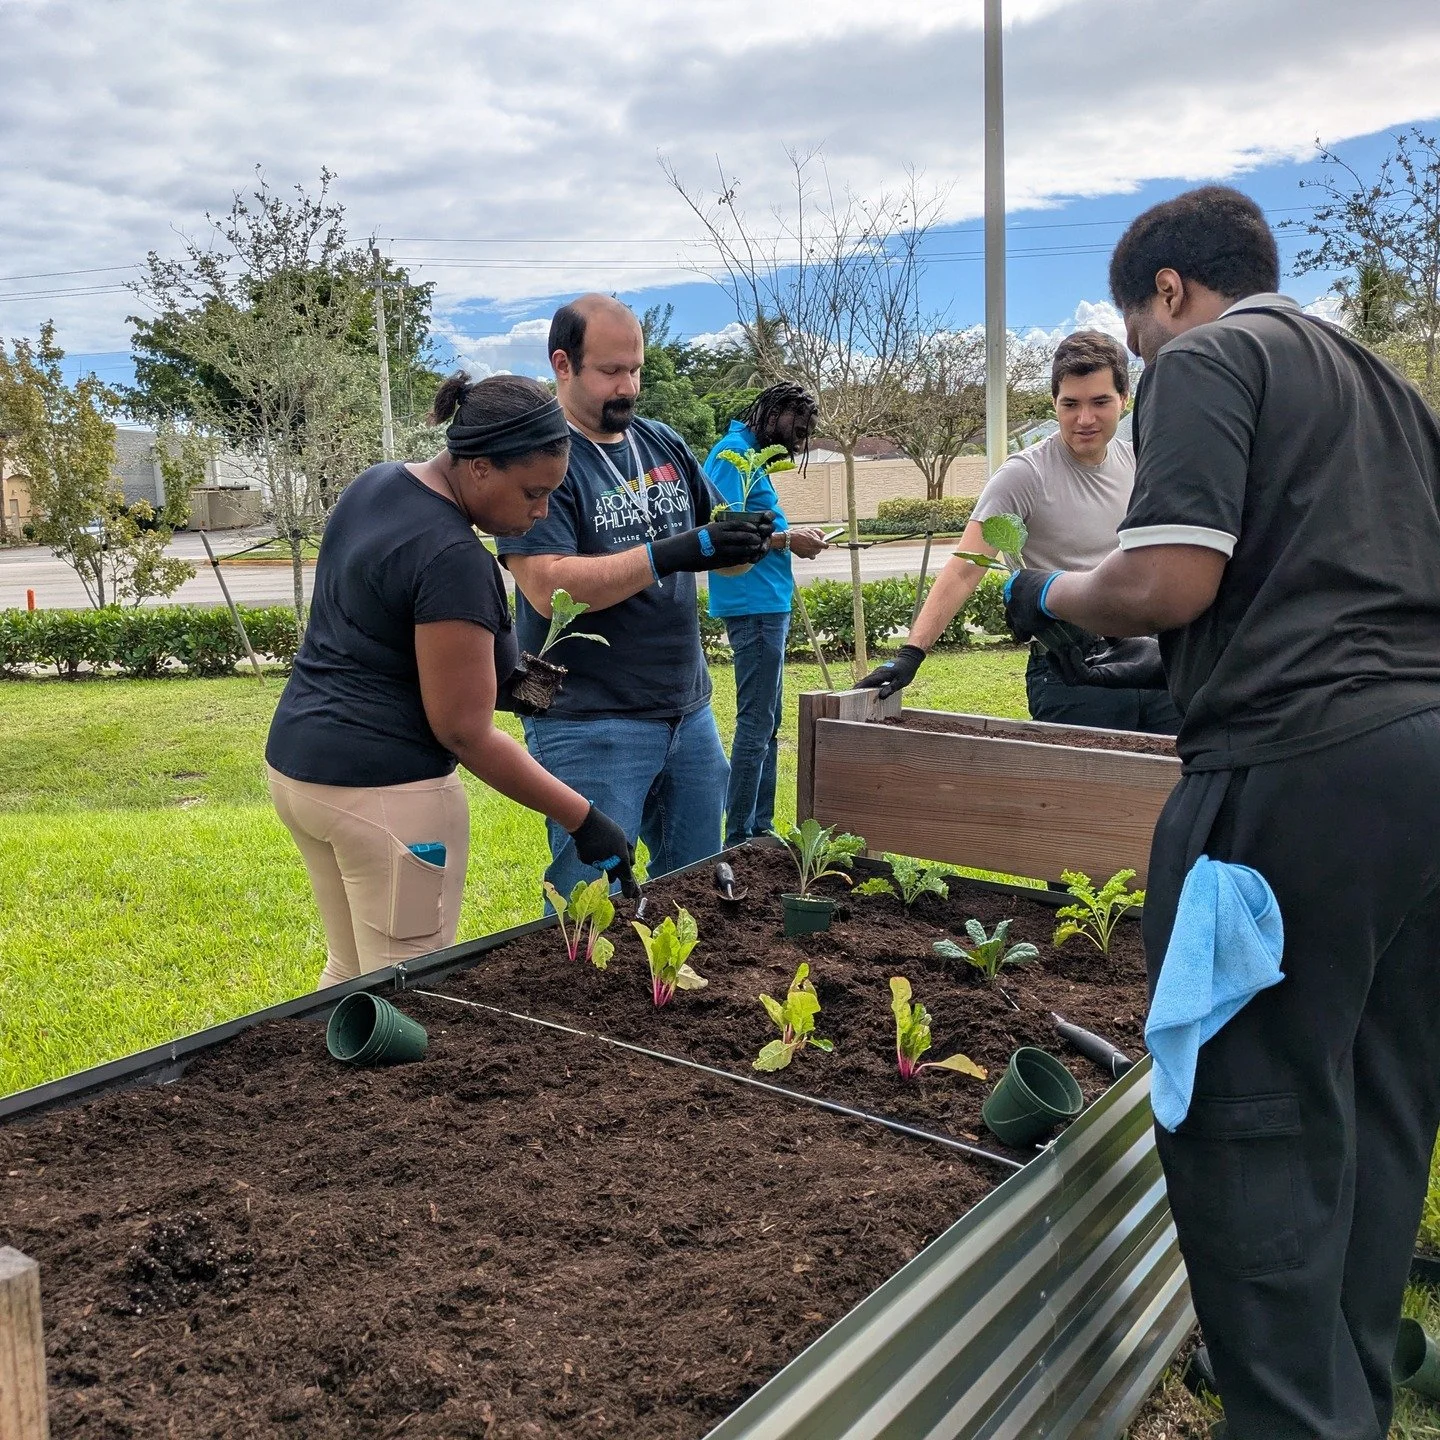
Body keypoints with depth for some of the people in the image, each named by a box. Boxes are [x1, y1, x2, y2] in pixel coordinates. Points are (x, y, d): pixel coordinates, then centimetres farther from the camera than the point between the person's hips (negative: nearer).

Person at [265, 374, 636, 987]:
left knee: (350, 970, 20)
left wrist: (500, 678, 8)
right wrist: (581, 818, -13)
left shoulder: (374, 483, 6)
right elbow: (464, 731, -19)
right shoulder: (454, 559, -21)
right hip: (383, 787, -9)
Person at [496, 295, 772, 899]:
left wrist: (746, 540, -7)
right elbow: (547, 588, -20)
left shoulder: (664, 444, 11)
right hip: (589, 723, -6)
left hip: (690, 710, 7)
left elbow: (708, 550, 17)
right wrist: (666, 555, -26)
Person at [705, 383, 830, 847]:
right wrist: (787, 539, -13)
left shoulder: (748, 453, 19)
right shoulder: (733, 452, -11)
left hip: (768, 604, 11)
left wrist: (790, 538, 7)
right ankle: (739, 840, -1)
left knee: (766, 722, 15)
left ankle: (760, 831, 24)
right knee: (756, 724, -7)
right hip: (754, 604, -11)